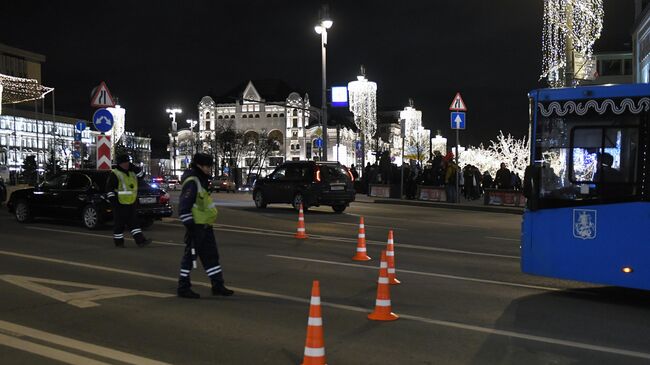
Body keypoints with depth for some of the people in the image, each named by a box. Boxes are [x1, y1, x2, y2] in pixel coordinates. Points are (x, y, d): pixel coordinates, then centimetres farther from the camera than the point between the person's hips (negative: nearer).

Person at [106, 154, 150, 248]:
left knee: (134, 222, 4)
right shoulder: (114, 174, -10)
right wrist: (113, 200, -17)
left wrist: (134, 168, -1)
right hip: (120, 204, -7)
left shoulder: (132, 172, 11)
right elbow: (109, 188, -12)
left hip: (131, 203, 7)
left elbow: (141, 175, 12)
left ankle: (140, 241, 2)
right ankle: (118, 242, 15)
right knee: (119, 223, 3)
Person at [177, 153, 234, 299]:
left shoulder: (202, 181, 14)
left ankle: (217, 285, 21)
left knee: (211, 255, 13)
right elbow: (184, 207, -23)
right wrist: (190, 226, -23)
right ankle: (183, 288, 10)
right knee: (190, 255, -1)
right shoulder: (191, 182, -18)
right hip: (195, 226, -10)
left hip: (205, 226, 10)